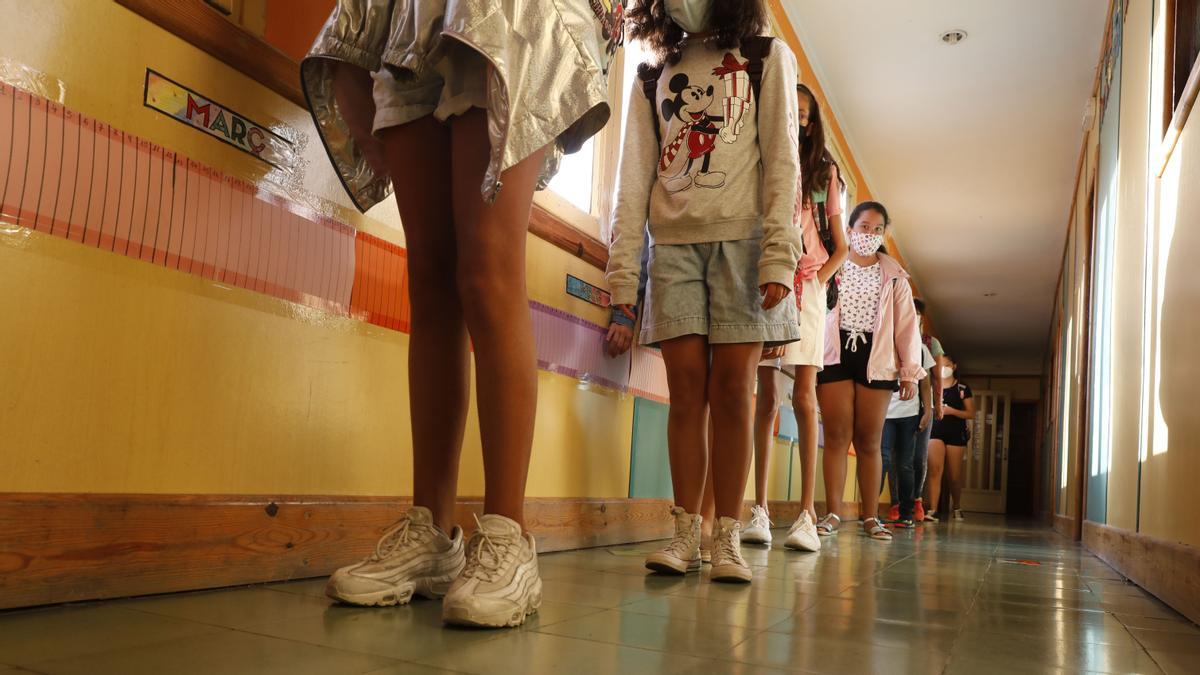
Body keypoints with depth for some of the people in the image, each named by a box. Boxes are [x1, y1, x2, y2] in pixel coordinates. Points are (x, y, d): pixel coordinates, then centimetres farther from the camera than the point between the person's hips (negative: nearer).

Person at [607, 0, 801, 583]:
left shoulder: (766, 57, 13)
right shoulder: (652, 77, 18)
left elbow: (781, 159, 2)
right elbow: (635, 174, 9)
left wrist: (779, 254, -11)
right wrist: (622, 265, -2)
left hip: (742, 241, -2)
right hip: (672, 246, 2)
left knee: (731, 391, -5)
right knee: (687, 390, -3)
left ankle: (727, 539, 0)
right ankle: (684, 535, 1)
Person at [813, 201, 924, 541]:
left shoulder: (894, 275, 14)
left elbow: (906, 324, 10)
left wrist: (910, 371, 3)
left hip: (876, 358, 1)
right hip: (835, 354, -1)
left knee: (869, 440, 3)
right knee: (837, 435, -4)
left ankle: (870, 516, 8)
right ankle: (833, 513, -1)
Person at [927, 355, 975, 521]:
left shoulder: (962, 389, 4)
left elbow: (971, 414, 1)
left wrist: (951, 411, -14)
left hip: (956, 433, -1)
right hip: (936, 431, 1)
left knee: (954, 475, 6)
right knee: (935, 470, -16)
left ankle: (956, 507, 30)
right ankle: (933, 510, -20)